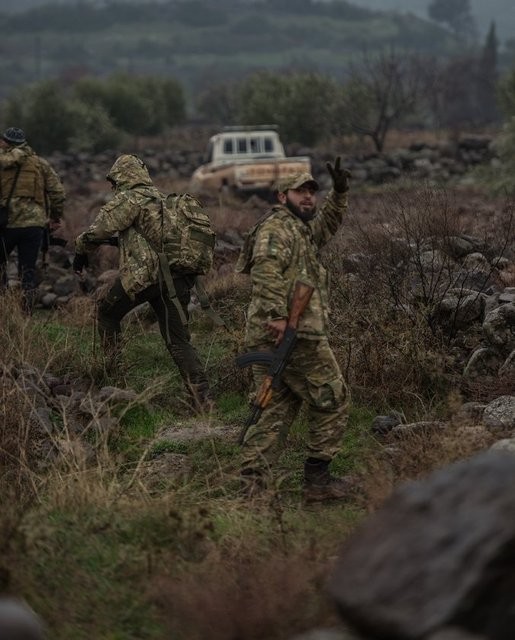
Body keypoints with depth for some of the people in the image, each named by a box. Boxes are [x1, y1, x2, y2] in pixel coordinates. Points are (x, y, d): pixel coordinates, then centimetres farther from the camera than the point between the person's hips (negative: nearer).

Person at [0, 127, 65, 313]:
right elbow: (57, 191, 5)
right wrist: (55, 217, 14)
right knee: (28, 270, 7)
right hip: (34, 225, 3)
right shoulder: (40, 163, 7)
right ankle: (27, 313, 6)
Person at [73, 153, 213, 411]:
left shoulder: (129, 199, -1)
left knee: (107, 313, 19)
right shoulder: (161, 198, 23)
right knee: (179, 342, 6)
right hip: (178, 280, 7)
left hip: (143, 275, -7)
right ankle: (203, 398, -6)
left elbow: (99, 230, -5)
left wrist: (81, 250, 11)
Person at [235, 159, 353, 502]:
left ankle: (251, 484, 4)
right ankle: (317, 479, 4)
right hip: (296, 334, -10)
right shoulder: (277, 226, -8)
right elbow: (266, 266, -24)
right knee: (331, 401, 1)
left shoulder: (300, 230, 23)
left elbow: (326, 228, 41)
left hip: (267, 338, 10)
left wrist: (339, 193, 27)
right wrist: (277, 314, -31)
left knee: (276, 410, 9)